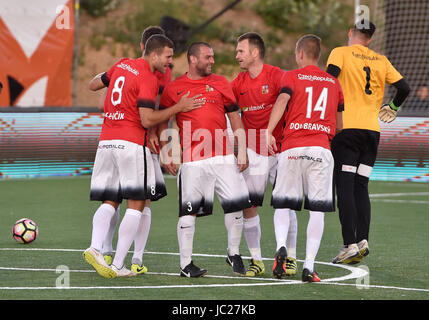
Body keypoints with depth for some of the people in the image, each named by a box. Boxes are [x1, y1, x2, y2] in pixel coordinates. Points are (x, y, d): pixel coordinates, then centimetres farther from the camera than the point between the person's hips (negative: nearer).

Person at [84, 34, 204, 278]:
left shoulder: (122, 65, 12)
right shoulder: (148, 79, -10)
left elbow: (93, 85, 27)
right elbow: (147, 120, -15)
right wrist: (179, 108, -9)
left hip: (106, 141, 7)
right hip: (131, 144, -7)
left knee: (108, 202, 9)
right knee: (136, 205, 0)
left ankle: (96, 247, -16)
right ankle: (118, 266, -6)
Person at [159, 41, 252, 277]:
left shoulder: (221, 83, 11)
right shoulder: (174, 88, 5)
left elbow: (235, 117, 13)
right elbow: (162, 121, 12)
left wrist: (242, 151, 8)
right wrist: (165, 154, 4)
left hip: (223, 156, 3)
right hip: (192, 161, -2)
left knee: (236, 204, 0)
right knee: (188, 211, -3)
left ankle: (233, 253, 20)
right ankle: (186, 264, 5)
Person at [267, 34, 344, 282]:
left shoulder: (292, 76, 8)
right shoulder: (334, 82, 17)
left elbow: (282, 101, -11)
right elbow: (339, 123, 21)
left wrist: (269, 131, -20)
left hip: (292, 148, -1)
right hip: (321, 148, 1)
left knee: (284, 205, 10)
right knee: (318, 210, 1)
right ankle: (309, 266, -6)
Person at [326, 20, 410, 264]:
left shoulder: (340, 53, 1)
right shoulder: (381, 61, 13)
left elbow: (330, 76, -16)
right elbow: (404, 88, 11)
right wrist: (392, 108, 29)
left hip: (347, 127, -4)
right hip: (372, 129, 4)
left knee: (345, 187, -5)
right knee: (361, 187, 10)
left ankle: (350, 244, -12)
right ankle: (363, 239, -3)